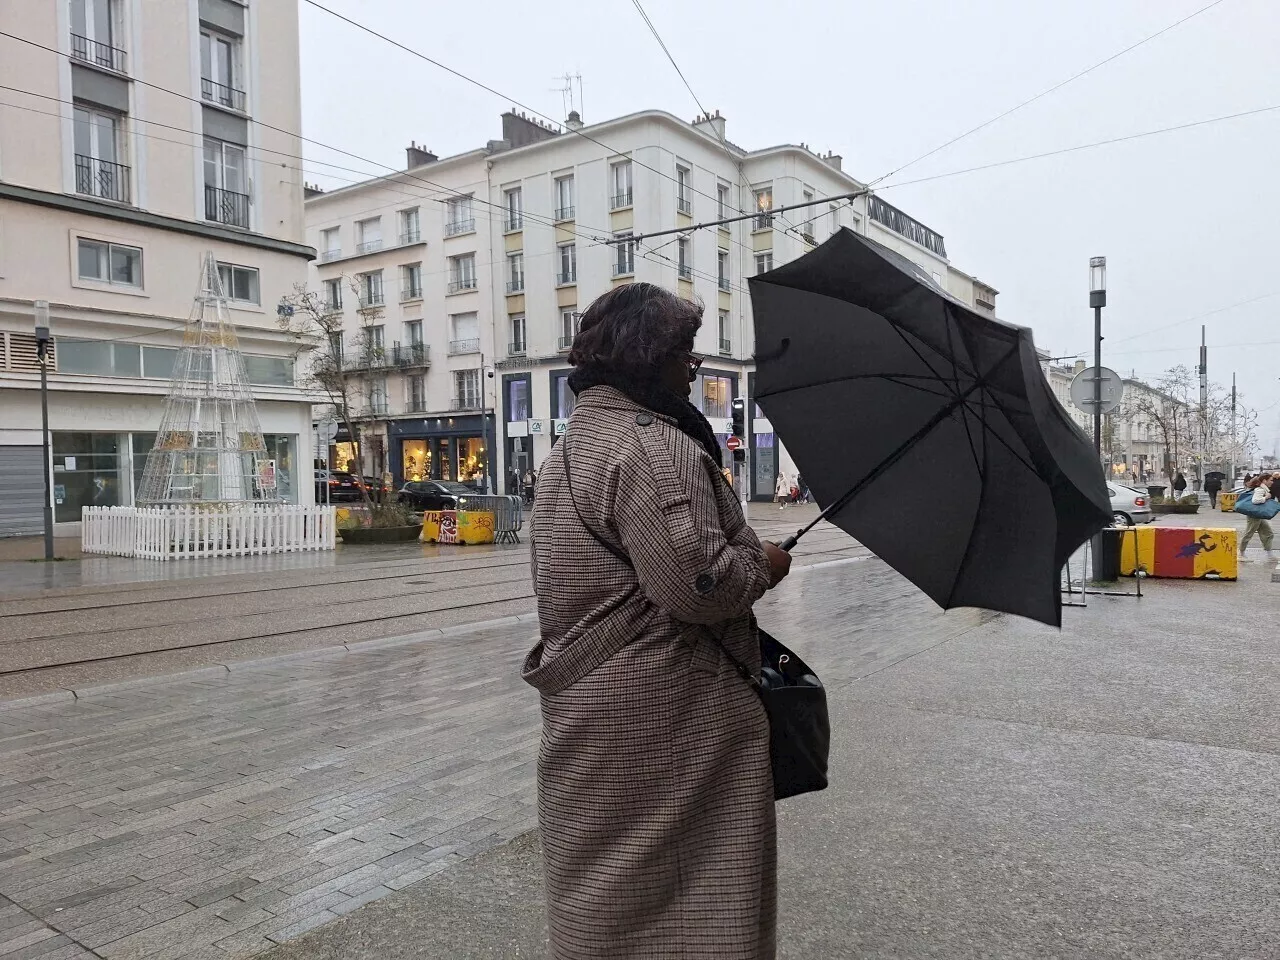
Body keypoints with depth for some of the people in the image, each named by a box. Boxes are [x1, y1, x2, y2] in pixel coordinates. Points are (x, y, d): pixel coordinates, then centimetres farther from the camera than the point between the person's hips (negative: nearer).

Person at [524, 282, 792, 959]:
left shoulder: (573, 444, 14)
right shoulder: (658, 447, -20)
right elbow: (698, 585, -27)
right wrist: (763, 566, -8)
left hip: (582, 712, 10)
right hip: (670, 724, -10)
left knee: (601, 895, 21)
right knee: (693, 898, 5)